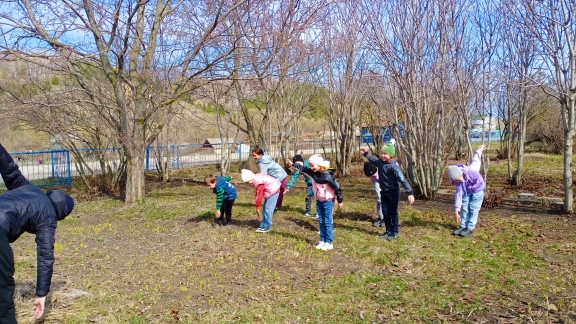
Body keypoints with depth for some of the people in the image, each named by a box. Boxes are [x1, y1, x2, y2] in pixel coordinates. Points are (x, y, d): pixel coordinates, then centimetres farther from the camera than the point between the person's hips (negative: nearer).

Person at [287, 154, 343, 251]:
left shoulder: (327, 176, -25)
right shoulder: (313, 173, -6)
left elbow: (337, 187, -19)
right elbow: (303, 168, 3)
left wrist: (340, 201, -13)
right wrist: (293, 164, -6)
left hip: (328, 201, -7)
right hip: (319, 201, 7)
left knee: (328, 222, -2)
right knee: (321, 221, 12)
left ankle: (329, 242, 6)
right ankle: (322, 240, 20)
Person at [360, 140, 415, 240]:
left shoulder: (394, 166, -24)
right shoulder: (380, 161, -1)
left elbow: (402, 179, -30)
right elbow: (373, 159, 27)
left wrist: (410, 193, -36)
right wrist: (365, 154, 30)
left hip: (393, 193, -7)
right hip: (383, 192, 7)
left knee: (393, 212, 4)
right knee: (385, 212, 12)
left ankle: (395, 232, 18)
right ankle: (388, 231, 25)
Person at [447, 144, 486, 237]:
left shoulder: (471, 170, -36)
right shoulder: (457, 180, -23)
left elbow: (476, 160, -16)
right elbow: (458, 194, -19)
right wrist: (456, 211, -19)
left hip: (477, 191, -3)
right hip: (467, 192, 3)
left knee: (473, 209, -2)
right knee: (464, 209, 3)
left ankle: (470, 228, 2)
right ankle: (463, 226, 13)